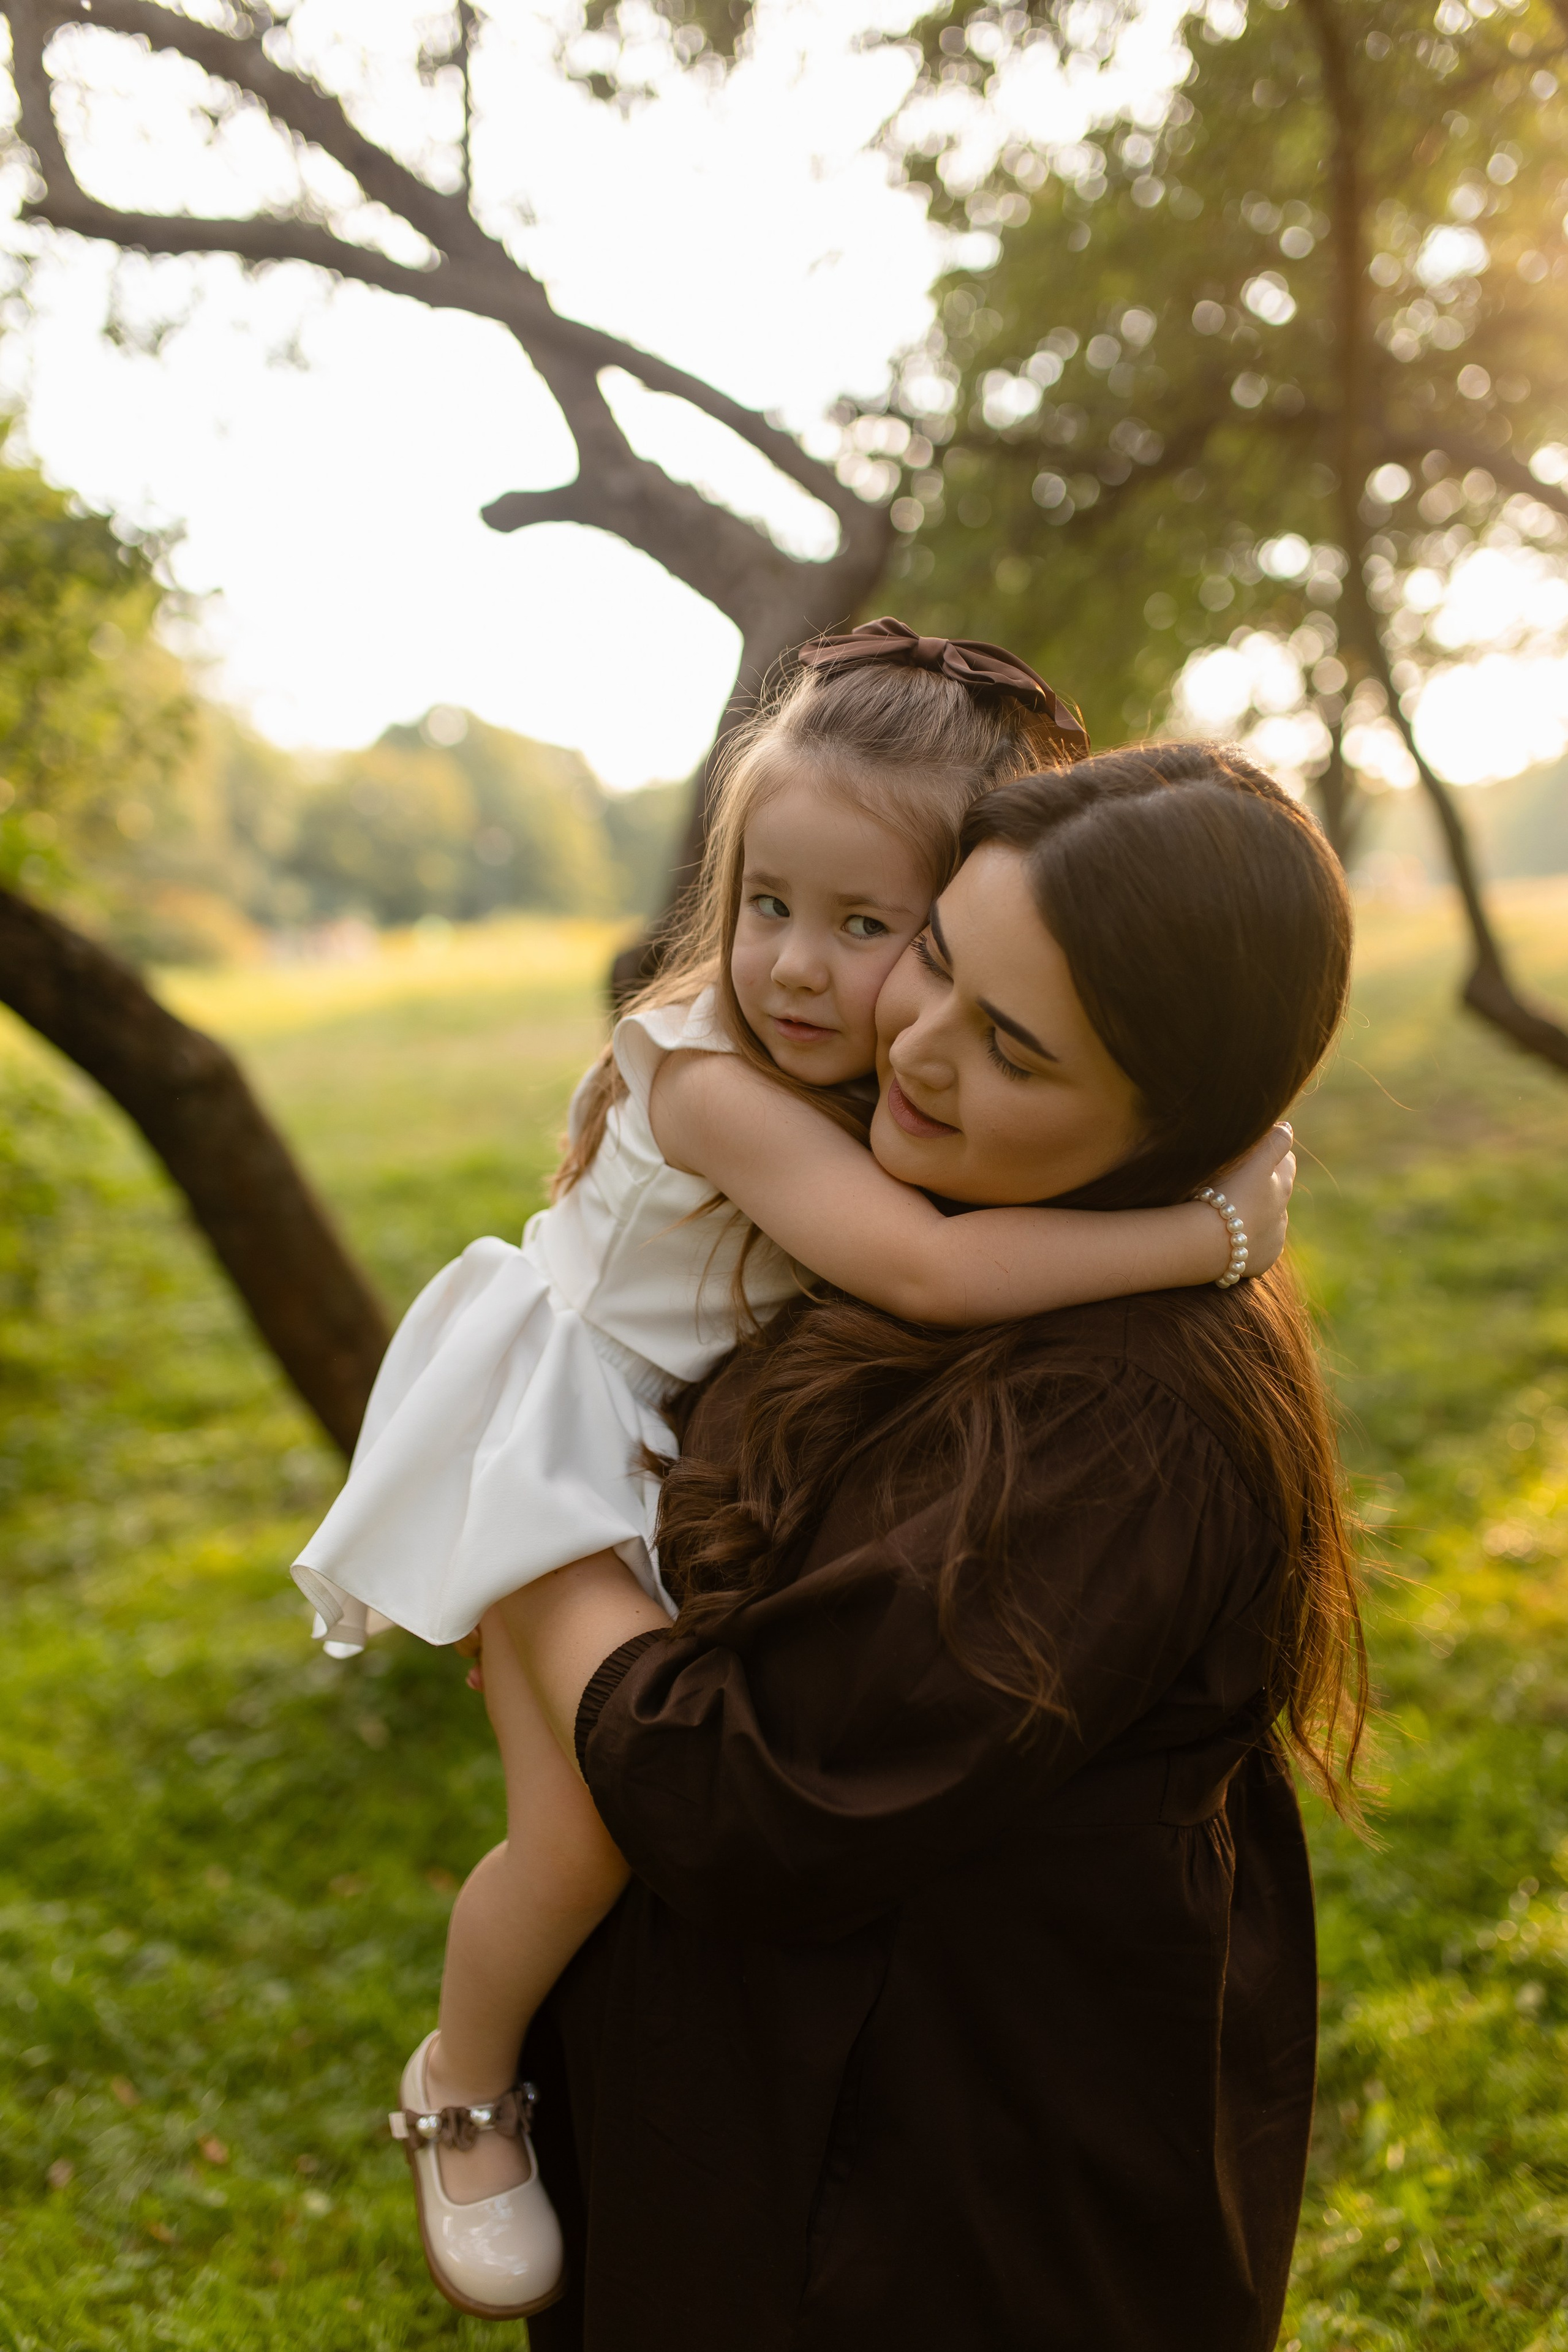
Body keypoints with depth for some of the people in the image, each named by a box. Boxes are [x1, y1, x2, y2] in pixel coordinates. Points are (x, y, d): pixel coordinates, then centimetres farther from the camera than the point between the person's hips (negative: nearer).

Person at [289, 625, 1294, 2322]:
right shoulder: (719, 1086, -34)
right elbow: (926, 1267, -46)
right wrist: (1209, 1231, -42)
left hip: (725, 1466, 7)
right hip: (569, 1470, -7)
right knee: (584, 1833, -11)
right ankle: (462, 2089, 18)